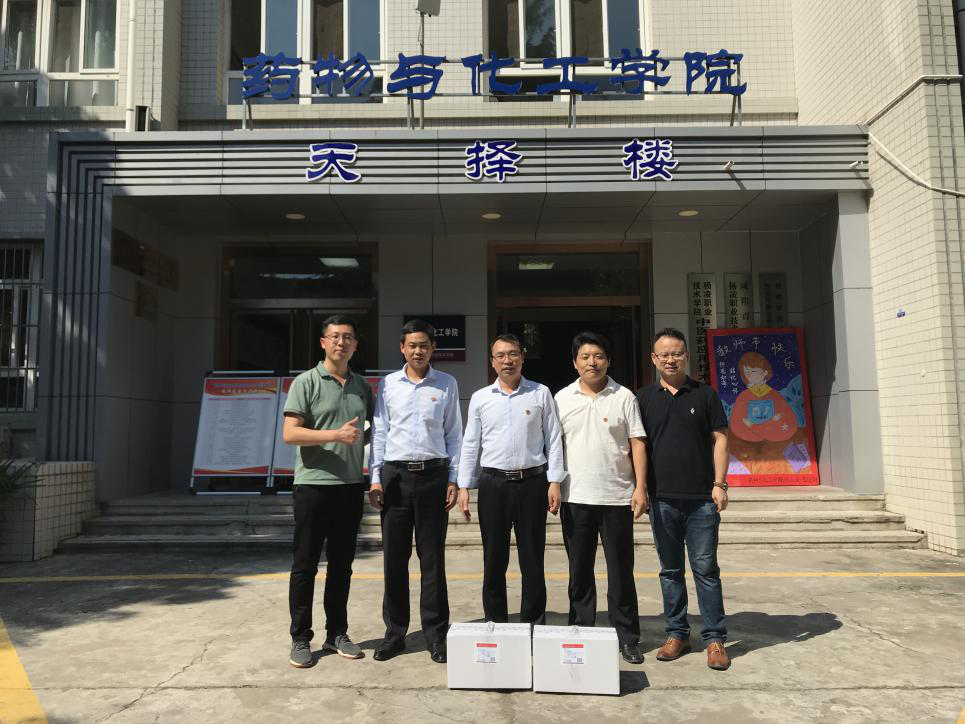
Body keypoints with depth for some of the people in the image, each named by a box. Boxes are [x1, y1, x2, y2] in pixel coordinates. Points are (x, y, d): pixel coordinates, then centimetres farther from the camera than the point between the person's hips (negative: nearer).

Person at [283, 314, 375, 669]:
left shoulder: (362, 386, 11)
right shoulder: (306, 382, -4)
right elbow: (290, 433, -12)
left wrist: (360, 440, 4)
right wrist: (335, 435, -21)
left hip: (351, 484, 5)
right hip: (313, 484, -5)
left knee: (342, 563, 12)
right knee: (305, 564, 3)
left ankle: (336, 633, 24)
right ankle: (300, 639, 15)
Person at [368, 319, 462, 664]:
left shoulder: (447, 384, 4)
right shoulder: (388, 384, 6)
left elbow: (454, 434, 6)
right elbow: (379, 432, 6)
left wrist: (453, 479, 0)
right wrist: (375, 478, 1)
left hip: (433, 474, -1)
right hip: (395, 474, 1)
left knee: (432, 558, 5)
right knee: (394, 557, 7)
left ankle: (436, 634, 17)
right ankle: (394, 632, 21)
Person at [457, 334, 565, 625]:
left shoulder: (541, 393, 4)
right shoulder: (480, 398, 7)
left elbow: (553, 439, 4)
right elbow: (470, 444, 8)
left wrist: (554, 481, -3)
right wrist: (463, 486, 3)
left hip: (532, 481, -1)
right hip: (493, 483, 1)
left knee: (532, 560, 6)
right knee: (494, 560, 8)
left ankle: (533, 623, 19)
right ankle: (495, 623, 22)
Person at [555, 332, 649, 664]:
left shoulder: (624, 397, 1)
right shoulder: (562, 398, 6)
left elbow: (637, 443, 0)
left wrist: (640, 488, -6)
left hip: (617, 497, -1)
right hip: (575, 498, 2)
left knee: (621, 571, 7)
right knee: (579, 571, 10)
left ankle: (627, 638, 19)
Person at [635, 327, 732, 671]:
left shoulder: (705, 395, 5)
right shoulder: (644, 398, 7)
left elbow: (719, 439, 3)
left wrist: (719, 483, -5)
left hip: (702, 499, -1)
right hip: (662, 499, 2)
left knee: (706, 569, 3)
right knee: (670, 570, 10)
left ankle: (714, 639, 13)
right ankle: (677, 634, 22)